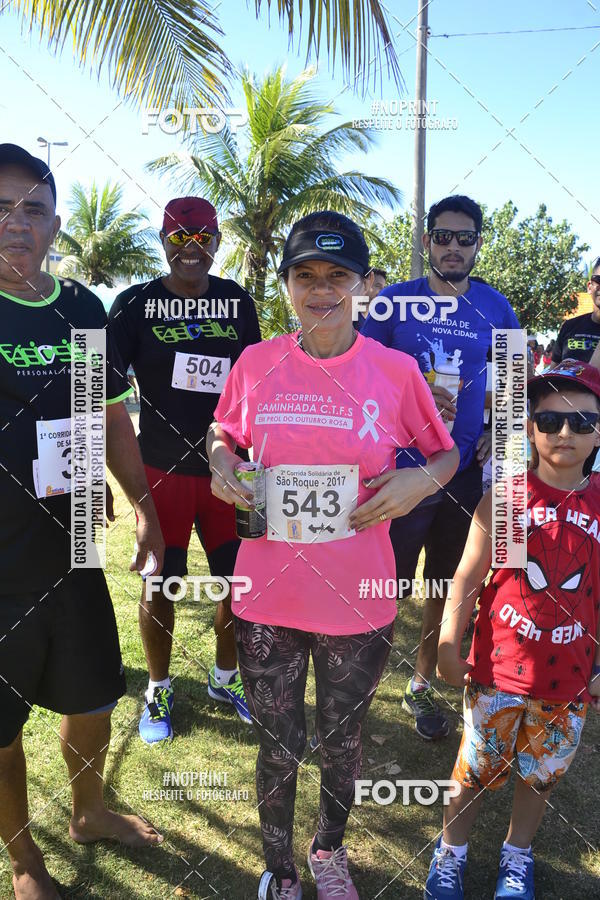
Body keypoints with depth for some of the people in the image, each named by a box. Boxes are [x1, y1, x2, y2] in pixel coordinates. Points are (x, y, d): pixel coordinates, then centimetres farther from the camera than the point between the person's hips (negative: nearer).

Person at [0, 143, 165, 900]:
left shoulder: (82, 309, 2)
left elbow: (111, 417, 12)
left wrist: (143, 509, 13)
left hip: (72, 549, 5)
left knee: (92, 697, 21)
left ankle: (89, 812, 48)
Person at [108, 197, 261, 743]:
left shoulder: (238, 301, 4)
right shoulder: (136, 303, -4)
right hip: (162, 471, -2)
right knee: (159, 587, 5)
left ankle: (226, 677, 34)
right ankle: (159, 689, 30)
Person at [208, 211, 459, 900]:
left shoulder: (396, 371, -7)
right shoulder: (255, 363, -3)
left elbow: (445, 452, 6)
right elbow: (223, 434, 14)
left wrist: (422, 479, -15)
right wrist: (220, 466, -8)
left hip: (358, 600, 0)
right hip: (267, 594, 1)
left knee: (341, 741, 21)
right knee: (278, 745, 16)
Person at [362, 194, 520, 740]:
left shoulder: (494, 307, 4)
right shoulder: (394, 301, -5)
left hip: (465, 471, 4)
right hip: (401, 469, -3)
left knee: (446, 586, 15)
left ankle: (422, 686, 35)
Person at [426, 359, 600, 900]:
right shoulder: (505, 497, -10)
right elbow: (468, 576, -6)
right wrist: (449, 645, -6)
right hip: (498, 668, -2)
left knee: (541, 772, 19)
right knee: (476, 767, 14)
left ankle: (518, 856, 45)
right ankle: (451, 852, 39)